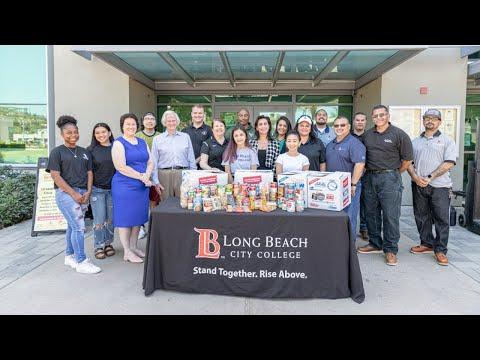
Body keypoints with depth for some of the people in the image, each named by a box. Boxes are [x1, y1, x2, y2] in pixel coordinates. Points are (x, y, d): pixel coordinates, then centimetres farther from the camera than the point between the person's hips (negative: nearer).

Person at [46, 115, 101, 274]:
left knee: (73, 226, 14)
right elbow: (55, 176, -8)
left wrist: (88, 192, -3)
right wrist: (74, 194, -14)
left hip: (83, 194, 5)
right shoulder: (57, 152, -2)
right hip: (66, 193, -5)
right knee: (79, 227, -10)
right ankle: (81, 262, -3)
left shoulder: (84, 152, 14)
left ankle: (69, 256, 27)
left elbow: (89, 173, 12)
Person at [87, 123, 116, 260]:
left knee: (111, 219, 9)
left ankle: (108, 243, 26)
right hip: (97, 189, -1)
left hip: (113, 189, 1)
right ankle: (99, 247, 16)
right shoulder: (91, 149, -1)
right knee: (99, 220, 1)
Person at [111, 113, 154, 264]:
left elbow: (150, 162, 10)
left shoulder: (142, 142, 13)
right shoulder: (119, 143, -7)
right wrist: (141, 177, -15)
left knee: (138, 217, 12)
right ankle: (127, 252, 12)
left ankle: (133, 247, 26)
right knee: (125, 217, 2)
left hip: (142, 186, 6)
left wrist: (146, 176, -10)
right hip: (125, 186, -6)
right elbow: (121, 167, -16)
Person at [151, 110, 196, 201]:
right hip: (164, 175, 0)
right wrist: (156, 181, 0)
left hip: (183, 174, 1)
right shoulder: (157, 139, 8)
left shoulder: (186, 137, 11)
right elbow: (154, 162, 6)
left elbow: (192, 160, 10)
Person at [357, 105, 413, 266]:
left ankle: (390, 249, 8)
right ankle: (375, 244, 25)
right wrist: (369, 170, 9)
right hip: (370, 177, 5)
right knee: (371, 213, 11)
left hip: (389, 178, -5)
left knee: (390, 215, -3)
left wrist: (394, 173, 5)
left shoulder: (399, 134, -3)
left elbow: (407, 159, 0)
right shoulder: (367, 135, 11)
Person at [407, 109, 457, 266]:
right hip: (418, 186, 4)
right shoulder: (415, 141, 14)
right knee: (421, 216, 11)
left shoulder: (447, 141, 4)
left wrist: (430, 177, -15)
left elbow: (449, 163, -7)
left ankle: (440, 250, 10)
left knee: (442, 219, -1)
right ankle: (426, 244, 26)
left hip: (439, 186, -3)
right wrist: (415, 177, -9)